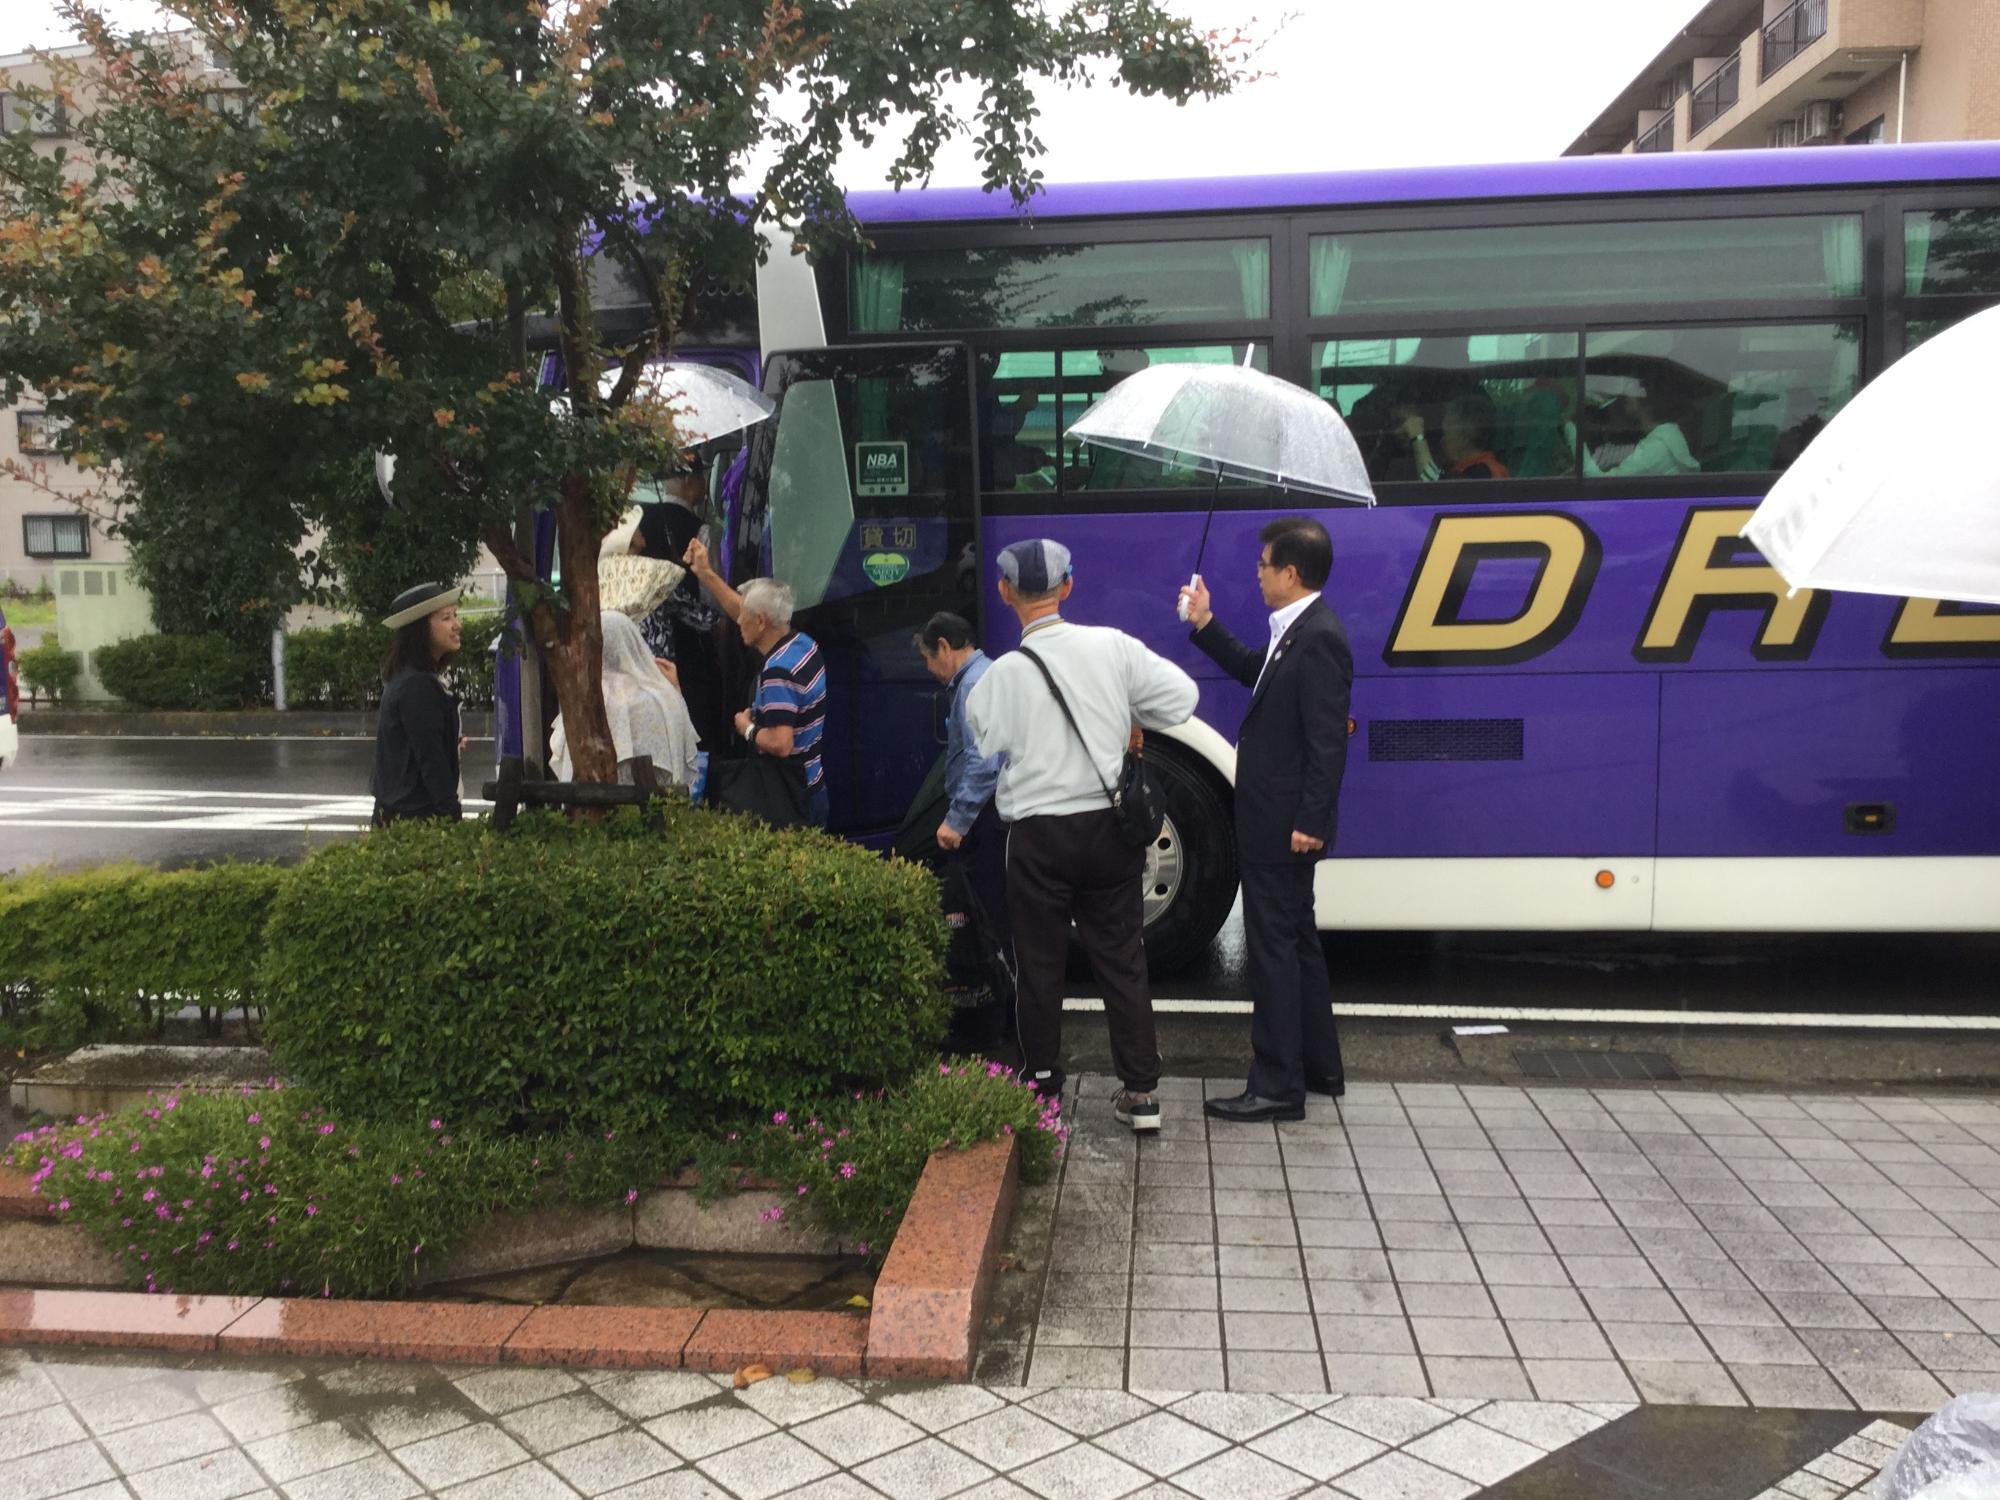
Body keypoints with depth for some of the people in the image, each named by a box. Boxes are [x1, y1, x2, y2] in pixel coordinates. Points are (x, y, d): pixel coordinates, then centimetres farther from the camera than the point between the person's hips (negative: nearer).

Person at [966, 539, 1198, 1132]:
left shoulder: (1001, 674, -12)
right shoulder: (1111, 647, -5)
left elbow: (979, 748, -6)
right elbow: (1181, 696, -3)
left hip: (1038, 834, -2)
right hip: (1110, 825, 3)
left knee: (1039, 965, 11)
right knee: (1121, 958, 11)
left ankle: (1041, 1086, 21)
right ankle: (1140, 1091, 15)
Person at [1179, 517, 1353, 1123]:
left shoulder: (1319, 639, -20)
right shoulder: (1294, 632, 11)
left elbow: (1328, 740, -23)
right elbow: (1253, 671, 28)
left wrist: (1311, 821, -23)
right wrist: (1205, 625, 21)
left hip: (1283, 827, -10)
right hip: (1276, 822, 10)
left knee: (1275, 947, -3)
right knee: (1296, 939, 18)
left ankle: (1277, 1087, 6)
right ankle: (1319, 1066, 31)